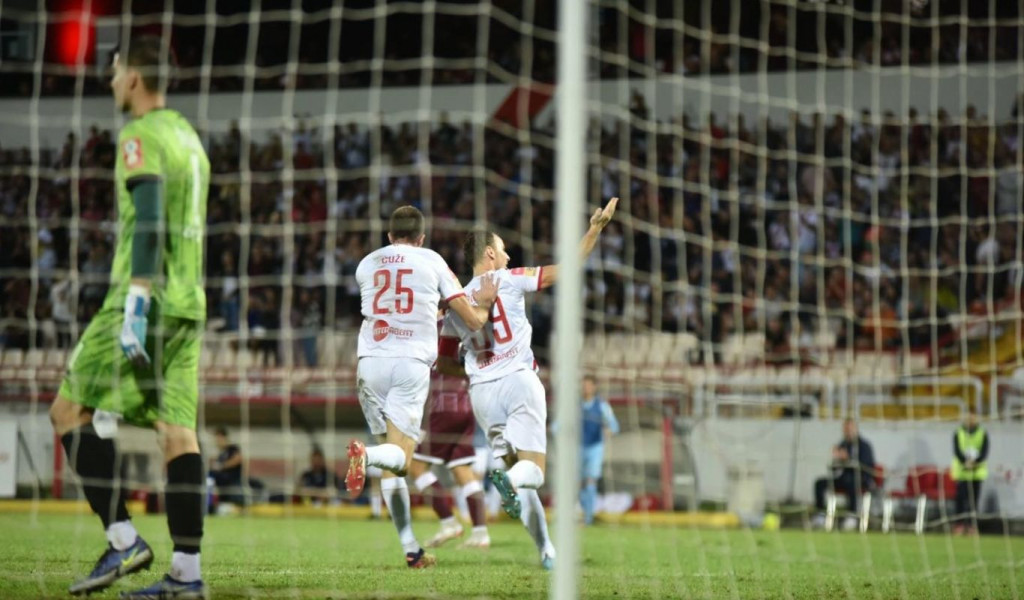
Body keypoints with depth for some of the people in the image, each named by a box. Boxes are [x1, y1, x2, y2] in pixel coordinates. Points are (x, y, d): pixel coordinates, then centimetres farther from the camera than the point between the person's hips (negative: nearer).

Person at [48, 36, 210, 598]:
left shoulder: (141, 137, -7)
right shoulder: (188, 136, 20)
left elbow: (149, 219, -19)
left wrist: (135, 304, -24)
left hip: (148, 298, -8)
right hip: (188, 302, 8)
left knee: (69, 411, -1)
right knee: (177, 430, 2)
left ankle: (123, 541, -9)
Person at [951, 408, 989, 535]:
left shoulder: (983, 434, 5)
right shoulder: (958, 433, 4)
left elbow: (985, 452, -2)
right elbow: (956, 451, -5)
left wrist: (975, 462, -19)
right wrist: (965, 462, -22)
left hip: (977, 471, 1)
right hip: (961, 471, -1)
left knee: (974, 499, -1)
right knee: (961, 498, -7)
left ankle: (972, 525, 2)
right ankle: (960, 524, -5)